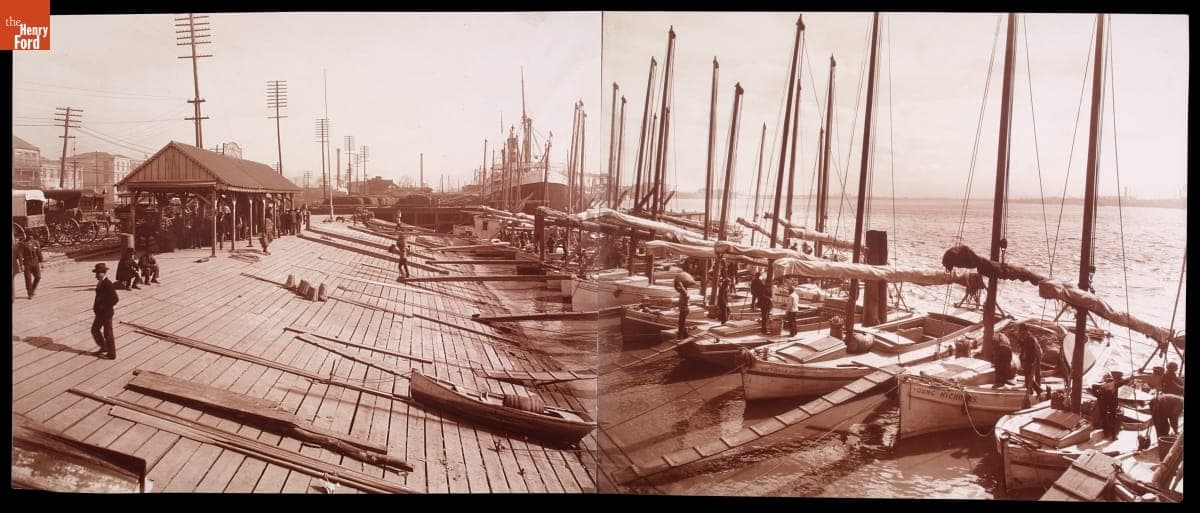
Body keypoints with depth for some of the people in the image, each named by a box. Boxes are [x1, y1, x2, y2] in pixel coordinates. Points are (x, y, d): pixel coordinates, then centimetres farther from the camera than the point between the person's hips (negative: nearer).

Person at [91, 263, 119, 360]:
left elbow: (115, 299, -26)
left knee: (108, 334, 1)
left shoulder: (108, 284, -23)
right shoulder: (100, 283, 6)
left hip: (106, 313, -9)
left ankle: (112, 354, 13)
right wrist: (96, 306, 9)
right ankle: (104, 348, 31)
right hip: (100, 313, 9)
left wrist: (104, 307, -19)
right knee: (95, 330, 17)